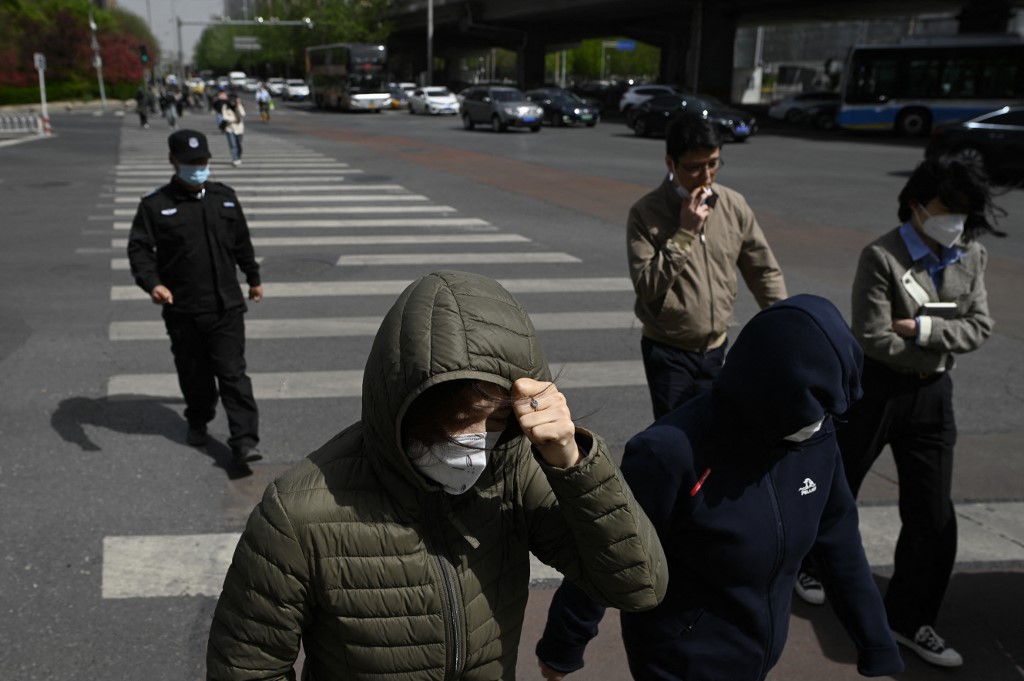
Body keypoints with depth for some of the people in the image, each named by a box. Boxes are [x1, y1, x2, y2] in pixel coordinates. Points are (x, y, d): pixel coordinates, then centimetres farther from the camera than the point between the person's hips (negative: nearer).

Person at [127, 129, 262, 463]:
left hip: (226, 306, 1)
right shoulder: (155, 205, -3)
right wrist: (152, 283, -26)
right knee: (193, 372, 14)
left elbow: (242, 243, 19)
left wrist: (254, 278, 26)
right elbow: (139, 249, -8)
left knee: (233, 373, -5)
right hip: (182, 310, -1)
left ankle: (244, 440, -6)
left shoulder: (224, 197, 8)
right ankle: (198, 420, 39)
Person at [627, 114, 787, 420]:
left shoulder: (734, 205, -2)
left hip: (717, 349, 4)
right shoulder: (646, 213, -13)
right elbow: (647, 287, -20)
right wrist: (685, 234, -23)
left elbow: (764, 271, 5)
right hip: (668, 353, -4)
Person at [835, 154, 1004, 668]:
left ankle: (909, 618, 22)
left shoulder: (971, 257, 0)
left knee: (933, 516, 5)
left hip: (932, 394, 5)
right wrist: (939, 348, -10)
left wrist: (924, 330, -19)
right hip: (875, 388, -5)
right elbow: (873, 338, -21)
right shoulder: (882, 257, -18)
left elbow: (979, 328, -3)